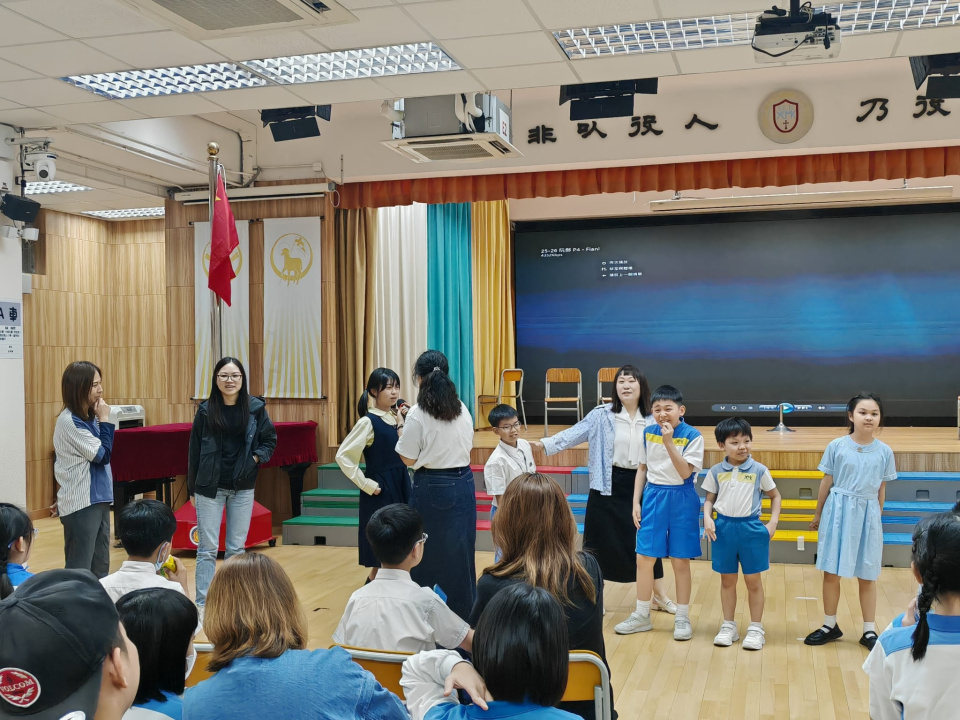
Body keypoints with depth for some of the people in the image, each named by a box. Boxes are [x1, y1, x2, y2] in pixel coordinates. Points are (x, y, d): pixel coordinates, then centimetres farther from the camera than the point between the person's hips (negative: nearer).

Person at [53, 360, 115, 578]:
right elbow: (102, 455, -16)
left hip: (98, 500, 9)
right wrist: (105, 419, -11)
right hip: (81, 504, -9)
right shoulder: (69, 421, -17)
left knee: (100, 567, 13)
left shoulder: (89, 417, 8)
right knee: (79, 571, -3)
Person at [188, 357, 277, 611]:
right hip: (210, 487, -1)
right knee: (207, 549, 0)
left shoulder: (255, 408, -1)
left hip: (243, 488, 1)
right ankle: (202, 604, 4)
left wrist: (255, 458, -10)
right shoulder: (206, 410, -2)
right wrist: (192, 488, 5)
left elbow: (270, 440, 9)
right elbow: (194, 450, 3)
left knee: (237, 548, 9)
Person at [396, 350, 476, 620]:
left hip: (432, 487, -5)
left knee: (425, 556, 8)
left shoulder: (418, 414, -13)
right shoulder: (462, 410, 2)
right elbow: (466, 446, 11)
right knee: (460, 553, 14)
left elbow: (408, 459, -9)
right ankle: (463, 613, 23)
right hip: (463, 484, 5)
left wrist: (402, 429, 4)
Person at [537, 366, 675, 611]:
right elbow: (573, 434, -13)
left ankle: (660, 596, 27)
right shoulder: (602, 415, -6)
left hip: (641, 484, 2)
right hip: (608, 485, -2)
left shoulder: (652, 420, 1)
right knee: (601, 540, 4)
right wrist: (543, 443, -24)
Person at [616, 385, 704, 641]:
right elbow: (642, 469, 10)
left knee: (680, 561, 5)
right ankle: (641, 615, 20)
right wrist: (636, 502, 5)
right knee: (644, 558, 5)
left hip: (681, 499, -3)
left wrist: (669, 442, -25)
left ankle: (682, 618, 19)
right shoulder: (648, 433, 2)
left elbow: (685, 472, -18)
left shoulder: (692, 436, -11)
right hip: (653, 497, 4)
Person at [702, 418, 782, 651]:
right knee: (727, 580, 11)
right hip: (724, 528, 1)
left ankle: (756, 629, 19)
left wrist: (773, 522, -2)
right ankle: (729, 627, 24)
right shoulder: (716, 472, 0)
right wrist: (707, 518, -10)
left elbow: (775, 496, 9)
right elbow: (709, 499, 8)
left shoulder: (759, 470, -3)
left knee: (753, 581, 7)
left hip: (751, 528, -1)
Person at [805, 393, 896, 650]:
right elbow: (826, 483, 2)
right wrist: (818, 514, 7)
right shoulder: (836, 446, -6)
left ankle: (869, 631, 20)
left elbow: (881, 490, 6)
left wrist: (877, 518, 10)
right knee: (831, 572, 7)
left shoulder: (885, 452, -2)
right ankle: (830, 626, 22)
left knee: (867, 576, 9)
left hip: (867, 515, 1)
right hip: (838, 512, -1)